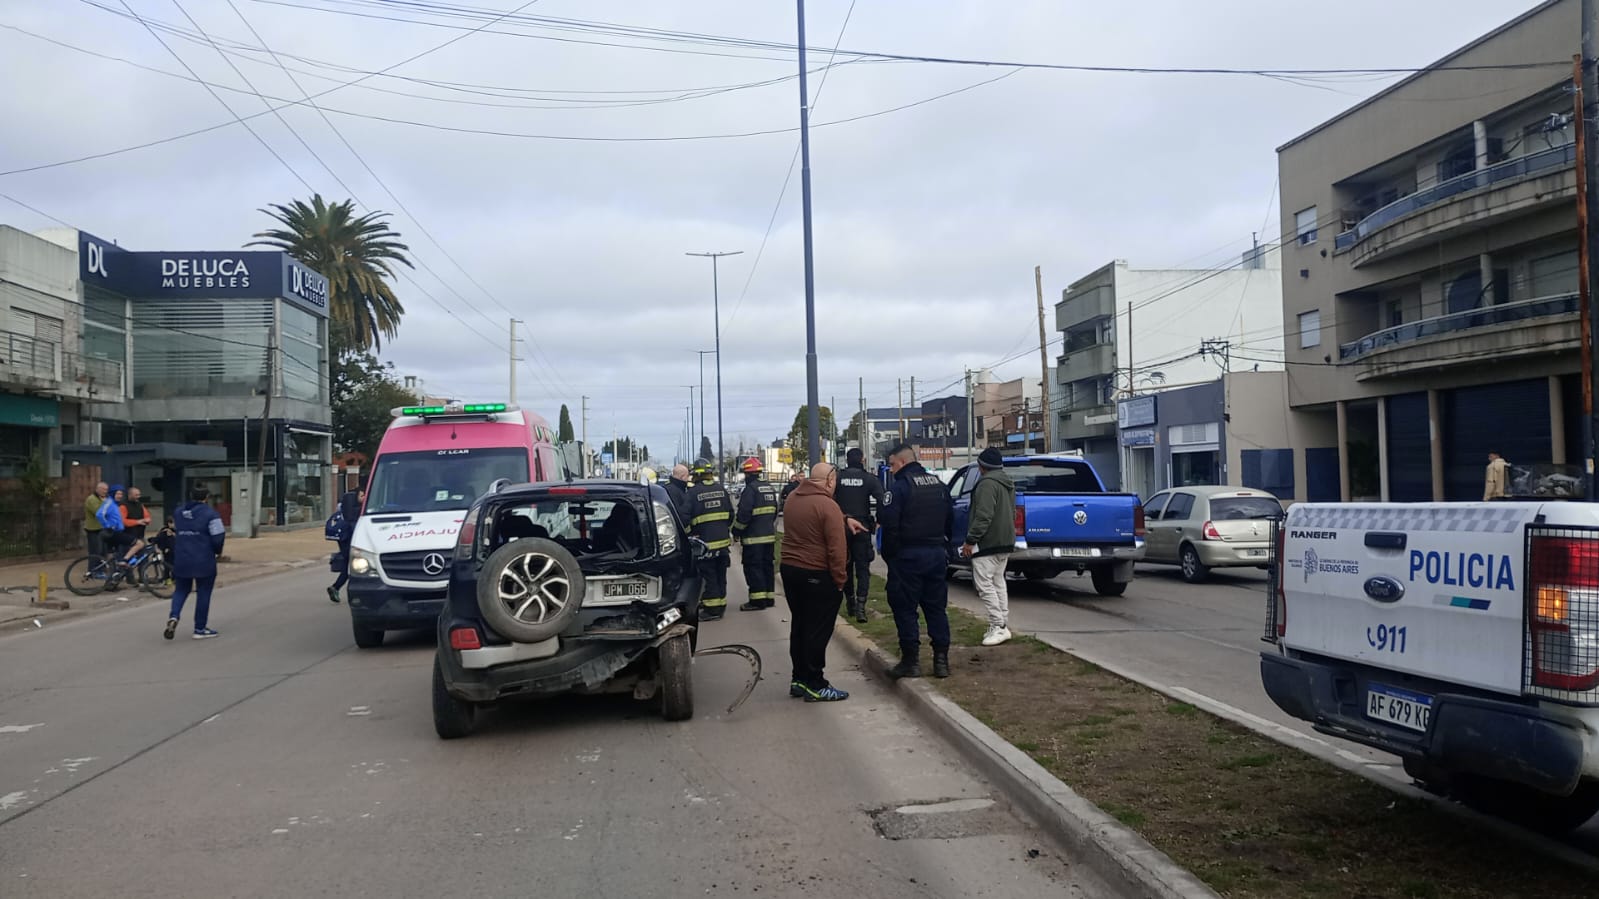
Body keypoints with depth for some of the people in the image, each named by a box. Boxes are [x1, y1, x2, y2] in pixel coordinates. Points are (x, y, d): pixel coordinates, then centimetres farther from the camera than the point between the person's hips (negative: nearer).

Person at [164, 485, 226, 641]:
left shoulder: (179, 512, 9)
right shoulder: (210, 513, -12)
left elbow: (176, 534, 16)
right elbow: (218, 538, -13)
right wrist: (218, 551, 4)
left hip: (181, 560, 5)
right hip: (204, 562, -5)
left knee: (181, 590, 17)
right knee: (203, 593, 5)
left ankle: (174, 616, -9)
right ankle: (200, 629, 9)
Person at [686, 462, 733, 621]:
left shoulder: (693, 492, -11)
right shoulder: (721, 489, 7)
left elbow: (686, 517, -10)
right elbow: (731, 513, 12)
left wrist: (689, 535, 5)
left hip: (705, 541, -5)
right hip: (723, 540, 5)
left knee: (708, 575, 0)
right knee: (720, 574, 14)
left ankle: (713, 608, 0)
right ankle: (720, 603, 21)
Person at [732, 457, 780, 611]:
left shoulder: (751, 489, -15)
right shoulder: (770, 488, 13)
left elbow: (744, 514, -19)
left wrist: (736, 531, -7)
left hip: (754, 537, -8)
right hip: (770, 535, 9)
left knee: (753, 567, -4)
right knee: (767, 566, 14)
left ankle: (758, 600, -6)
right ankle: (769, 597, 19)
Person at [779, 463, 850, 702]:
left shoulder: (793, 498, 6)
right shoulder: (828, 506, -18)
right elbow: (837, 549, -20)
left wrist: (843, 519, 18)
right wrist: (839, 581, -12)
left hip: (790, 569, 8)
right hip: (817, 575, -8)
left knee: (799, 626, 17)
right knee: (817, 631, 0)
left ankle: (799, 679, 24)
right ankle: (815, 685, 4)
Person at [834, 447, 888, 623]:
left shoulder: (838, 478, 0)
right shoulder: (869, 479, -4)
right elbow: (882, 501, -12)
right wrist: (879, 522, 0)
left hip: (841, 528, 1)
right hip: (862, 529, -1)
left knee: (845, 566, 16)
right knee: (862, 568, 1)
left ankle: (851, 602, 22)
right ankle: (860, 605, -14)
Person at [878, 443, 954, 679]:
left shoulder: (900, 487, -13)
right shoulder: (939, 484, 11)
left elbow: (889, 525, -17)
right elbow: (950, 519, 18)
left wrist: (888, 554, -6)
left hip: (908, 555, -7)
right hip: (937, 554, 7)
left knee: (905, 608, 2)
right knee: (937, 607, 12)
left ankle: (911, 661, 3)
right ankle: (941, 660, 12)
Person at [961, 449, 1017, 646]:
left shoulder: (987, 483, -17)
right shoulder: (1008, 484, 16)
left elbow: (983, 515, -24)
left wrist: (970, 540, -21)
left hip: (988, 543, -10)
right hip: (1005, 541, 10)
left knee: (984, 584, -9)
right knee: (998, 583, 15)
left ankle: (998, 626, -12)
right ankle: (1003, 626, 17)